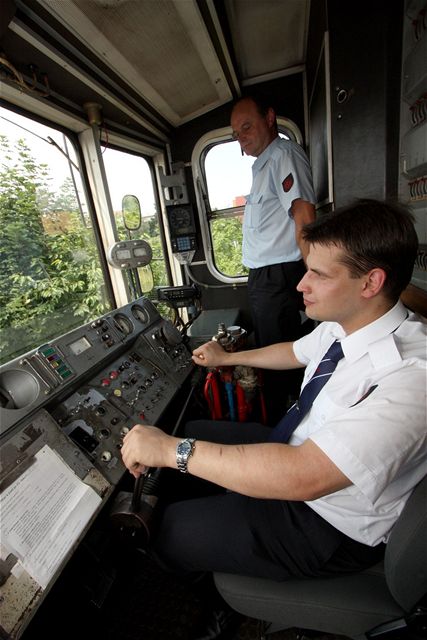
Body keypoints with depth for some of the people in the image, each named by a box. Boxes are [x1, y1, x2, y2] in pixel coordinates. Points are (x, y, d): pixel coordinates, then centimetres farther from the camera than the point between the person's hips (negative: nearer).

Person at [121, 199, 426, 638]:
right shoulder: (341, 325, -8)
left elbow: (303, 475, -41)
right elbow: (295, 352, 12)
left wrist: (170, 450, -34)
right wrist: (227, 358, 20)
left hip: (332, 527, -7)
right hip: (300, 447, 7)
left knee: (166, 531, -2)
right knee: (190, 432, 9)